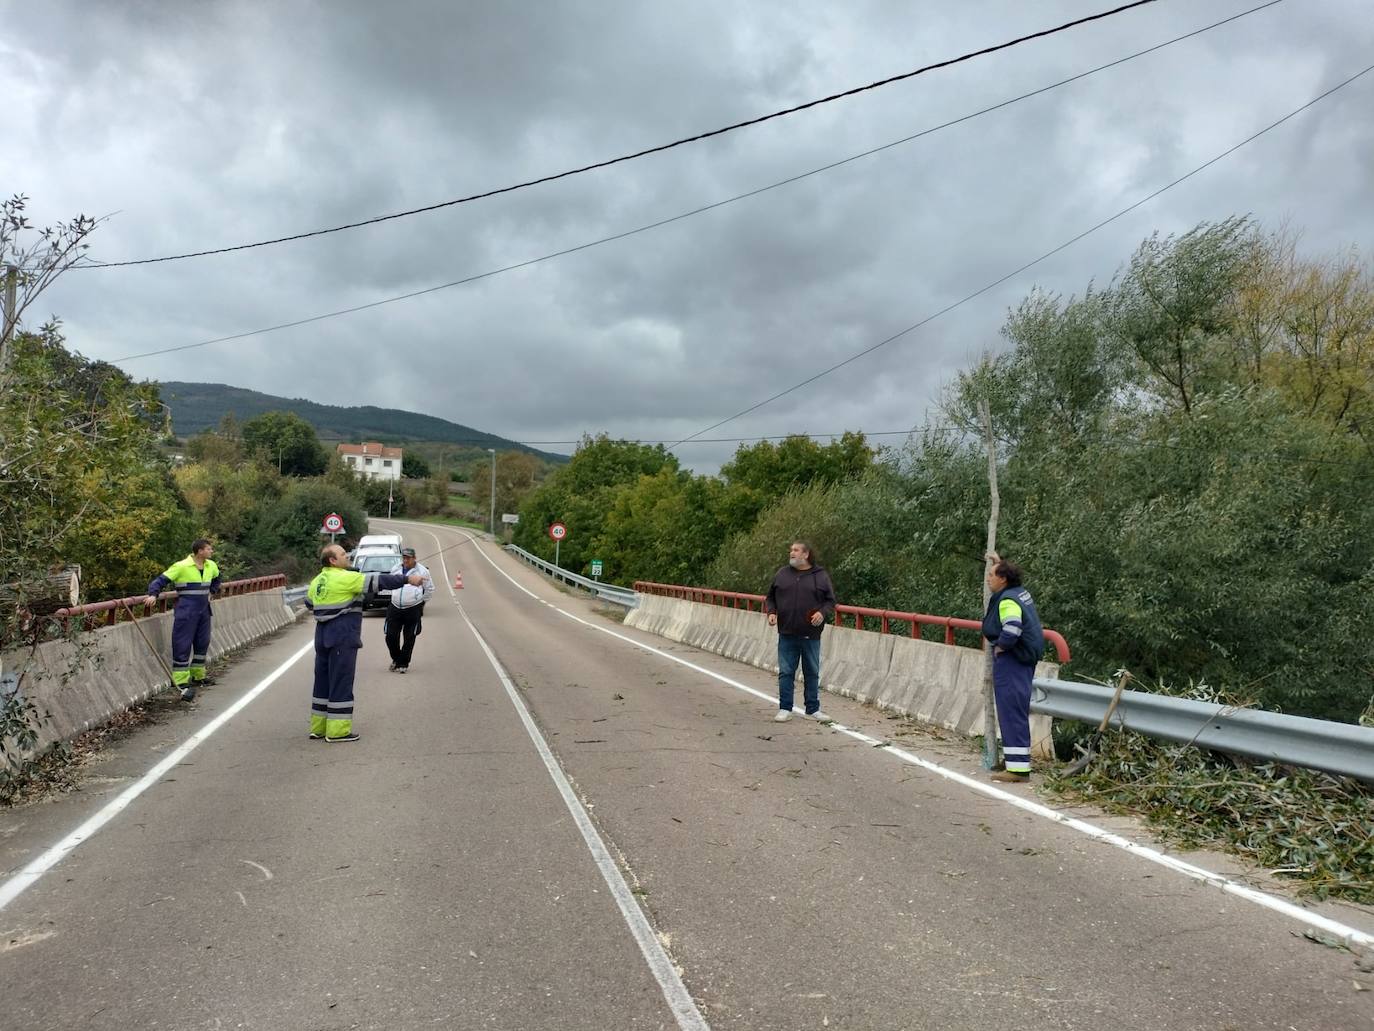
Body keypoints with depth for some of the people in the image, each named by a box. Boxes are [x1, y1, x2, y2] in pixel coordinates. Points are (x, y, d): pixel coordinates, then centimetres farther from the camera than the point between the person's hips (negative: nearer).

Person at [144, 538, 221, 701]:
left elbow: (216, 579, 30)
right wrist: (153, 595, -27)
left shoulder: (211, 566, 8)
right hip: (186, 612, -7)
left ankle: (198, 677, 29)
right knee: (182, 645, -6)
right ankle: (181, 682, -4)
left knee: (202, 644, 15)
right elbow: (161, 580, -12)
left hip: (203, 611, 7)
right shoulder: (181, 566, -13)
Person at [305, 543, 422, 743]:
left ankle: (318, 727, 22)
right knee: (341, 683, -3)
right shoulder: (345, 578, -15)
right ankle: (337, 730, -1)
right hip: (342, 638, -9)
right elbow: (377, 581, -17)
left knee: (323, 681, 15)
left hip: (322, 637, 9)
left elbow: (309, 603, 26)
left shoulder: (317, 581, 11)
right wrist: (407, 580, -14)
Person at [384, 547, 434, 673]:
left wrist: (422, 602, 12)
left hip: (413, 609, -3)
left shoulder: (422, 571, -4)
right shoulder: (395, 569, 6)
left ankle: (403, 663, 16)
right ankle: (396, 658, 25)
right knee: (391, 636, 1)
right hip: (395, 607, 3)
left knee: (409, 638, 3)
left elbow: (430, 589, 9)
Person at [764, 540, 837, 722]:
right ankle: (785, 709, 13)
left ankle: (813, 709, 20)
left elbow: (830, 601, 4)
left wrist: (823, 613, -14)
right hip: (787, 634, 1)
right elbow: (770, 598, 14)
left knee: (812, 673, 9)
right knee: (785, 673, 5)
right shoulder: (781, 574, 7)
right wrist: (771, 612, -3)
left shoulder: (821, 576, 1)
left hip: (811, 636, -1)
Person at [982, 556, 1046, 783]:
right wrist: (1000, 564, 30)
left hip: (1011, 662, -11)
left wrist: (1001, 645, -19)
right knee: (1017, 711, 17)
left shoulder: (1008, 601, -19)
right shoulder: (1021, 592, 11)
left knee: (1012, 712, -9)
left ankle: (1018, 767, -8)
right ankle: (1013, 758, 27)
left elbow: (1012, 627, -36)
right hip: (1023, 661, 11)